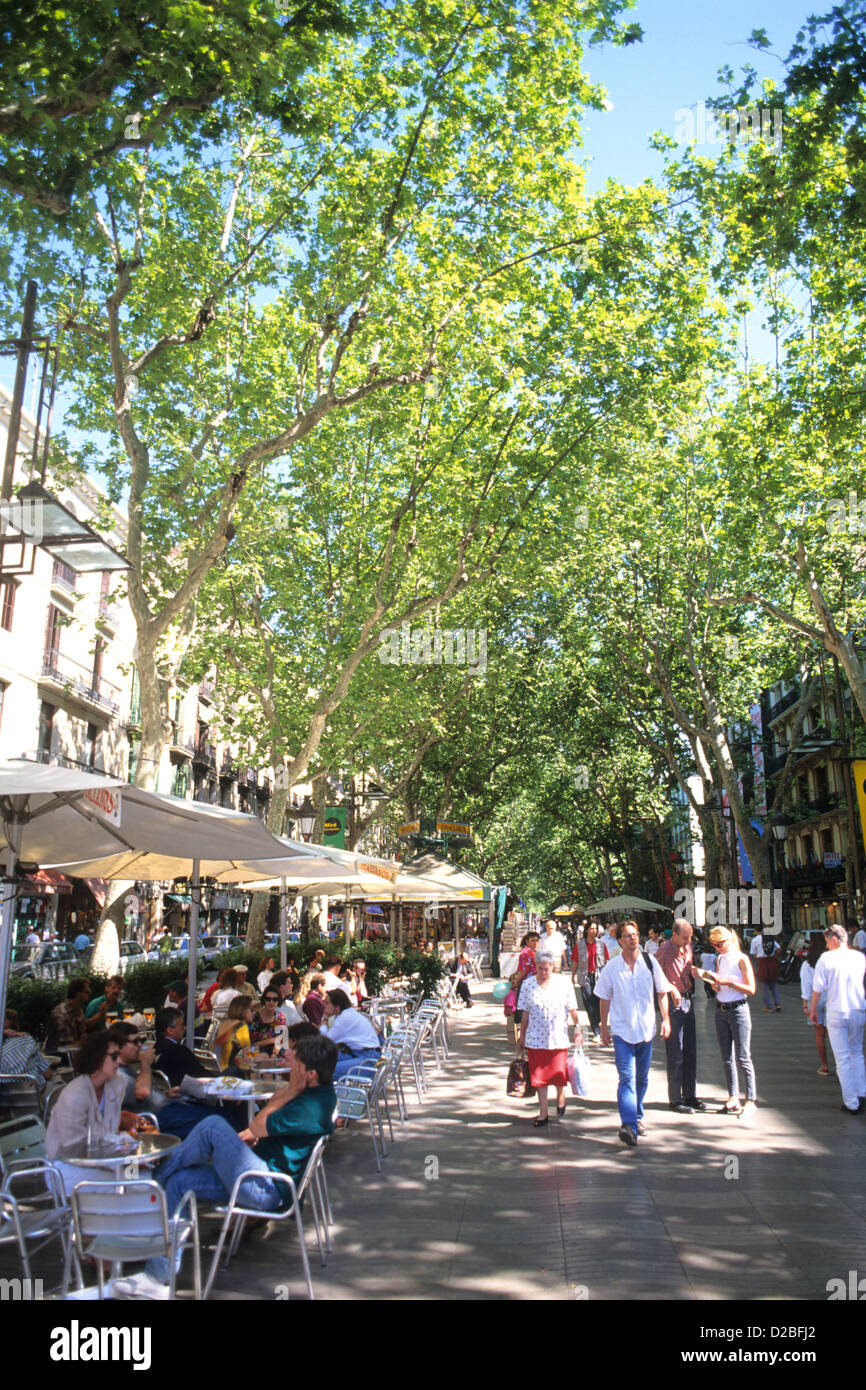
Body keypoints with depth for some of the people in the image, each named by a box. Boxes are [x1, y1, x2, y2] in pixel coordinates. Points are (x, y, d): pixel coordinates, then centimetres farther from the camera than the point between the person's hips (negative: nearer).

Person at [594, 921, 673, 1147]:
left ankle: (637, 1118, 33)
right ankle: (628, 1125, -20)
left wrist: (665, 1019, 0)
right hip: (622, 1030, -3)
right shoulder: (611, 968, -5)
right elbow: (605, 999, 3)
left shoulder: (650, 962, -1)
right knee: (627, 1078, -14)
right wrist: (604, 1029, 5)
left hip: (646, 1029, 3)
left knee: (642, 1079, 14)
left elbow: (662, 992, 8)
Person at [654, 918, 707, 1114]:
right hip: (673, 1002, -8)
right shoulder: (665, 949, -14)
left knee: (690, 1051, 12)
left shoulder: (688, 947, 10)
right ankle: (675, 1099, 7)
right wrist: (671, 989, -24)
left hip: (687, 1000, 8)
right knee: (675, 1052, -2)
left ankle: (689, 1095, 22)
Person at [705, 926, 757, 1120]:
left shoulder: (741, 959, -8)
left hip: (738, 1010, -7)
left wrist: (729, 982, -18)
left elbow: (751, 989, -10)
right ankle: (733, 1098, 15)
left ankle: (751, 1099, 2)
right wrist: (711, 980, -4)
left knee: (743, 1058, -5)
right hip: (721, 1010, 7)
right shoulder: (720, 959, 11)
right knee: (727, 1058, 9)